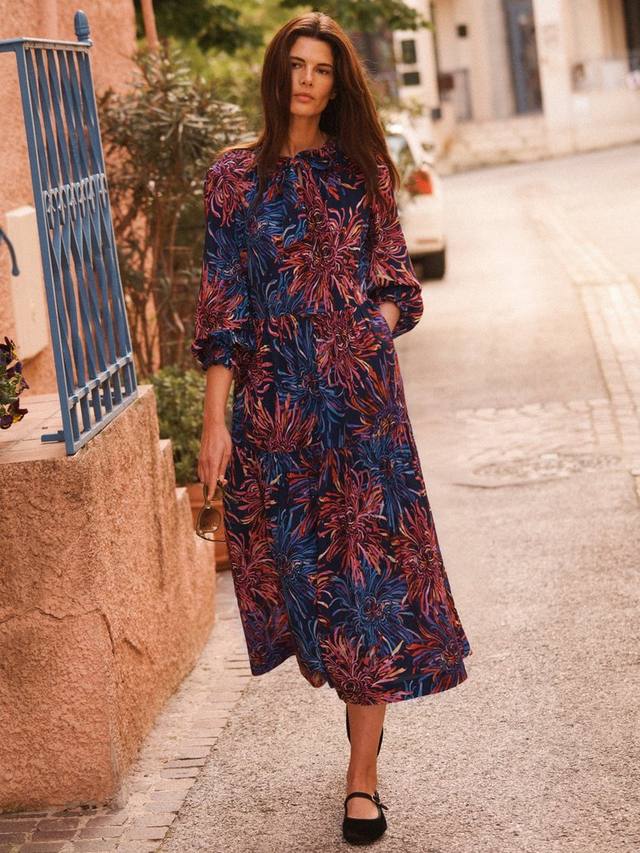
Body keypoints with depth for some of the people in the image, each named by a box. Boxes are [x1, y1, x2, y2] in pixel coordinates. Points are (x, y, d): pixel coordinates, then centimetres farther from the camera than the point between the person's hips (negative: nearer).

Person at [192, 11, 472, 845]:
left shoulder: (363, 168, 7)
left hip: (362, 393, 0)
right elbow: (223, 305, 0)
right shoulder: (236, 175, 3)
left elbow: (396, 279, 13)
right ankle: (358, 685, 36)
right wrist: (215, 419, -5)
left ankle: (362, 777, 4)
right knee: (297, 555, 6)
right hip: (276, 399, 0)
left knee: (371, 564, -2)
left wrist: (381, 321, -9)